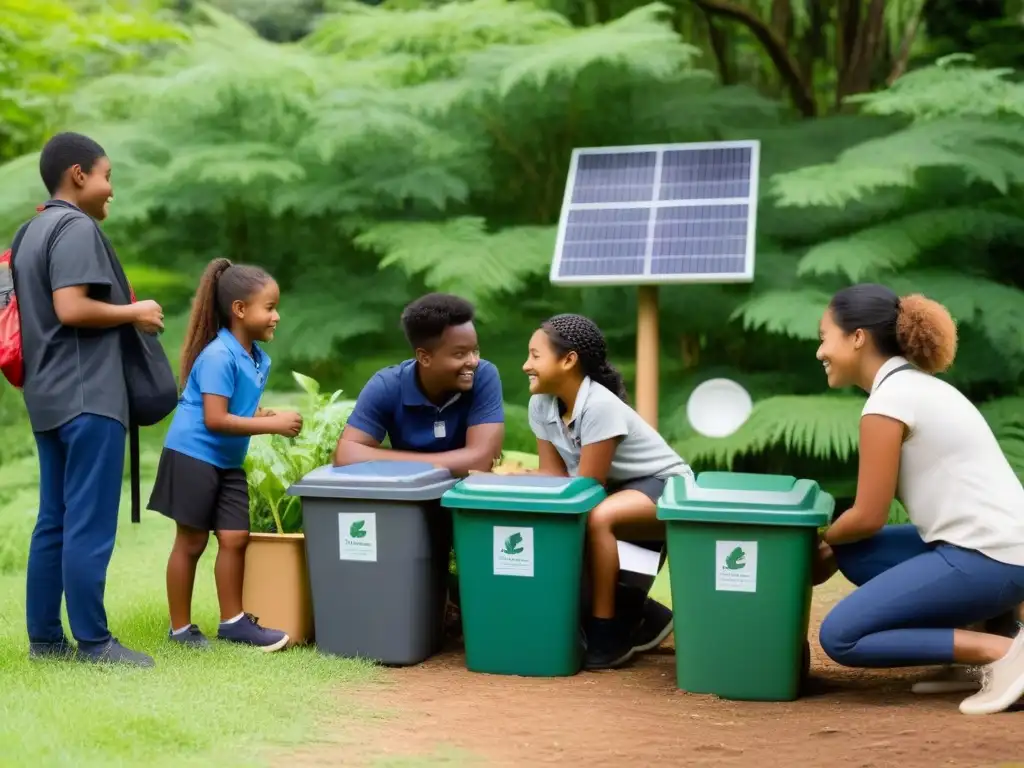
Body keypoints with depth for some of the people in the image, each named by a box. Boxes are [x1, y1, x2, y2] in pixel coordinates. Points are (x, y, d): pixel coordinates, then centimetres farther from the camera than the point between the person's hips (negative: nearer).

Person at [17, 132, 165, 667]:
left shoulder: (34, 232, 19)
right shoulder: (77, 228, -11)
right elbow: (71, 308, -22)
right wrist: (134, 313, -10)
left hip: (49, 396, 10)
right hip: (87, 395, -10)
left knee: (54, 521, 10)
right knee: (89, 524, -7)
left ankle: (45, 638, 14)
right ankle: (92, 641, -4)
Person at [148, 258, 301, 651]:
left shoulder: (259, 358, 5)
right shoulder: (218, 356, -21)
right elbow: (215, 419, -25)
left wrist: (273, 416, -6)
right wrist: (273, 425, -24)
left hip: (227, 462, 8)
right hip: (193, 456, -8)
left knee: (235, 537, 5)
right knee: (191, 542, 2)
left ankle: (233, 621, 16)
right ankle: (180, 628, 14)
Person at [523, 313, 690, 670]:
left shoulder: (599, 406, -29)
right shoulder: (541, 404, -7)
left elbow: (587, 486, -26)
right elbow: (554, 475, -3)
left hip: (663, 486, -8)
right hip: (615, 487, 8)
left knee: (598, 519, -35)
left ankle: (606, 632, -19)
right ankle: (634, 613, 6)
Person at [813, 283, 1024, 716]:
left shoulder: (889, 399, -13)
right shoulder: (916, 386, 15)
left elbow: (868, 516, -9)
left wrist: (822, 540, 9)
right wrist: (832, 545, 19)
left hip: (984, 558, -9)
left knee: (840, 637, -6)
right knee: (852, 554, 18)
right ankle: (973, 640, 10)